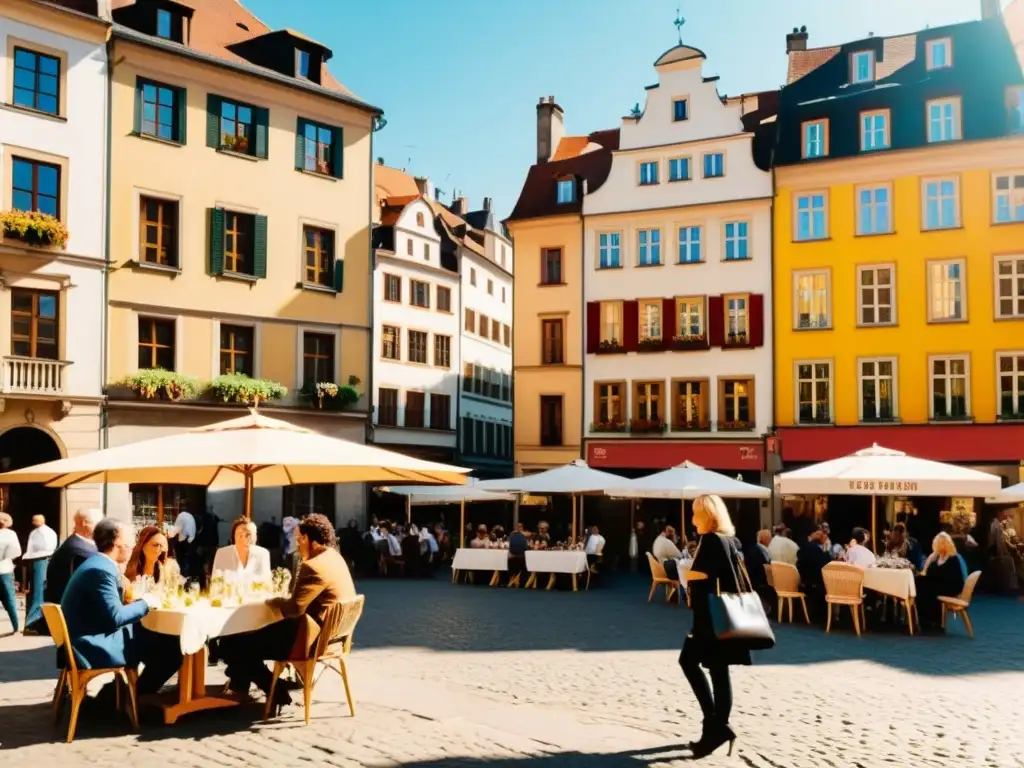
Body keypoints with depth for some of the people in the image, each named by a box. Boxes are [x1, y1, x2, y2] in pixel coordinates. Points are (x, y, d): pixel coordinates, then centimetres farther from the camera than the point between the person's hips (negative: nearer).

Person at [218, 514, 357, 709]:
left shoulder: (314, 566, -22)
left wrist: (272, 600, -5)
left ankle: (276, 693, 3)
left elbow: (294, 608, -23)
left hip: (312, 639, -11)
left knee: (232, 645, -7)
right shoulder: (334, 558, 11)